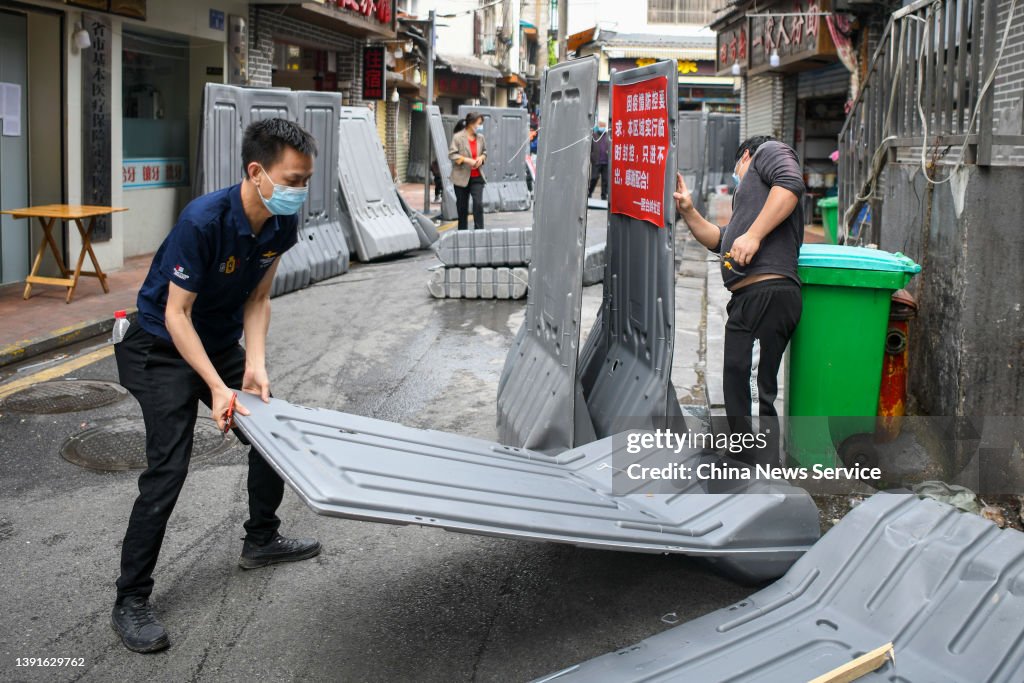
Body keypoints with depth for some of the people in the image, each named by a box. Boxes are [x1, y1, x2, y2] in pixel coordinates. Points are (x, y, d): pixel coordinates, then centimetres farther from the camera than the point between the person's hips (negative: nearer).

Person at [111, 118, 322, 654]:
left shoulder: (281, 224, -10)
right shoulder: (203, 221, -31)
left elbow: (257, 299, 0)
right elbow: (176, 314, -27)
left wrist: (254, 364, -14)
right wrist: (217, 388, -32)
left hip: (223, 343, 8)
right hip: (164, 348, -7)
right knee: (167, 469, -14)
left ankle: (260, 542, 34)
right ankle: (130, 602, -3)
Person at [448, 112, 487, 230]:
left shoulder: (480, 138, 5)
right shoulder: (458, 137, -8)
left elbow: (485, 152, 19)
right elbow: (452, 154, -11)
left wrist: (481, 158, -4)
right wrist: (466, 160, -20)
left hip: (477, 177, 3)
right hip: (462, 177, -3)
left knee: (478, 203, -10)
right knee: (462, 206, 9)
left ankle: (479, 230, -6)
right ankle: (462, 231, 22)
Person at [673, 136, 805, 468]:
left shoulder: (768, 151, 8)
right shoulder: (750, 190, 35)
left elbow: (791, 183, -14)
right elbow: (720, 240, 32)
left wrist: (753, 235, -20)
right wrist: (688, 212, 21)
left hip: (765, 295, -11)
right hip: (749, 300, 11)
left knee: (751, 397, -13)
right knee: (740, 394, 18)